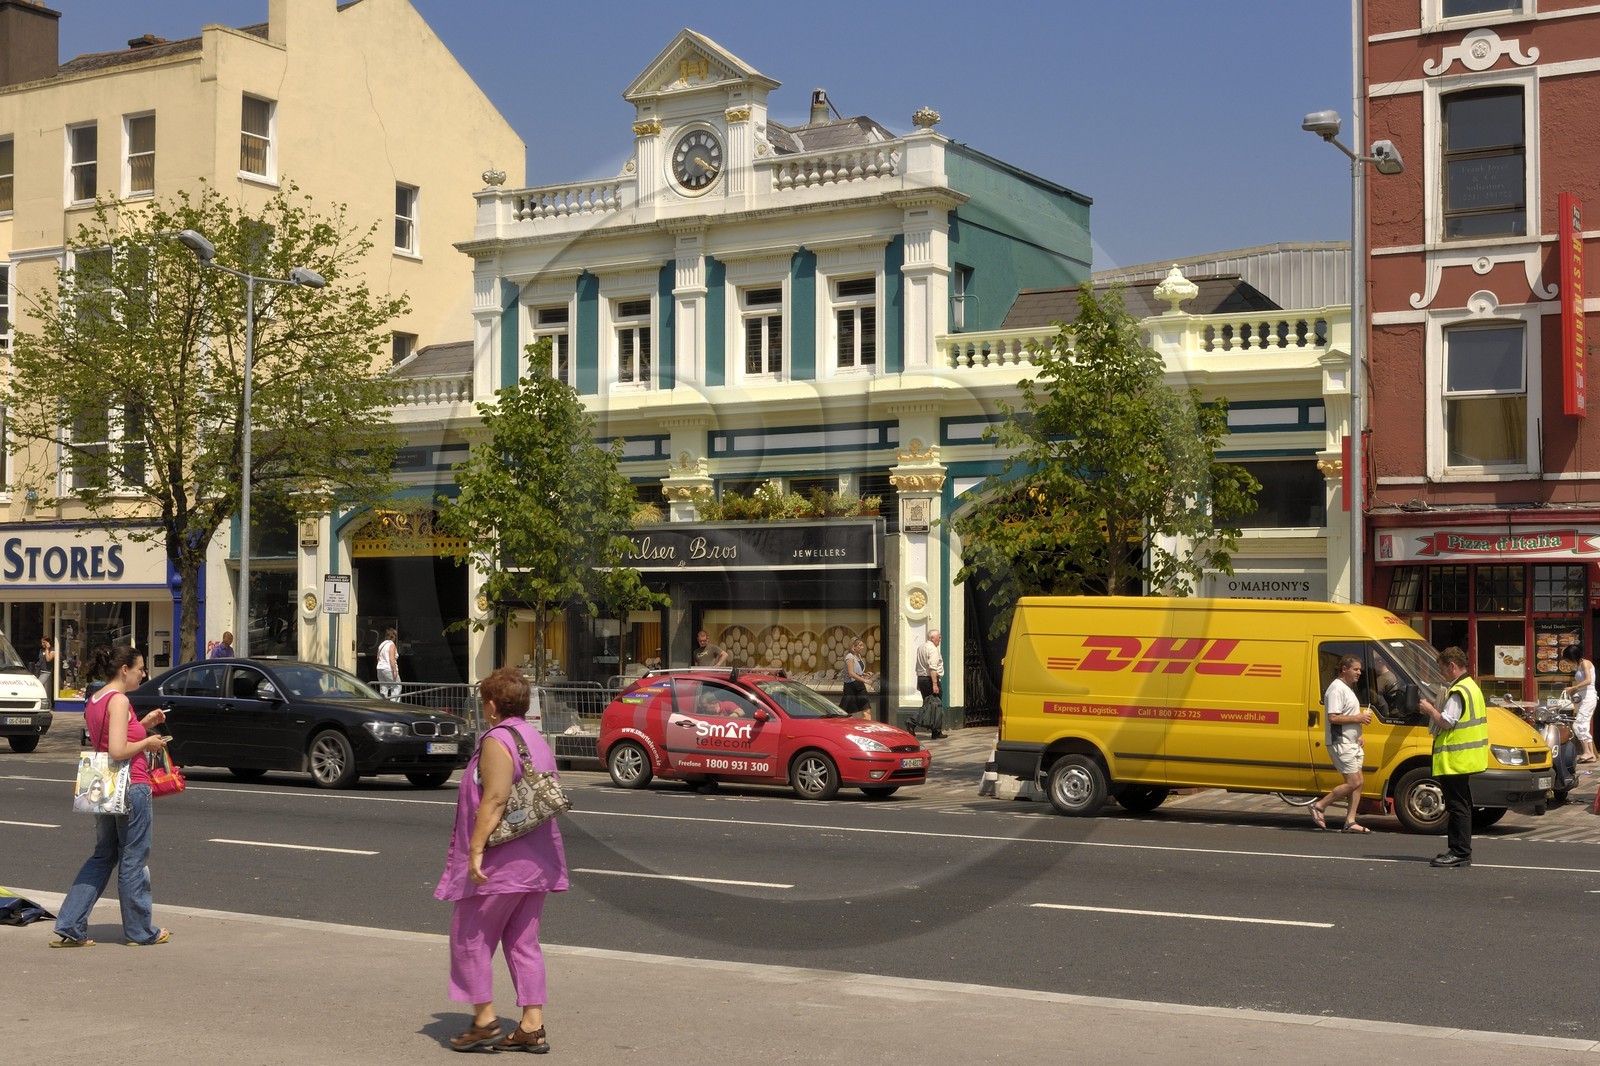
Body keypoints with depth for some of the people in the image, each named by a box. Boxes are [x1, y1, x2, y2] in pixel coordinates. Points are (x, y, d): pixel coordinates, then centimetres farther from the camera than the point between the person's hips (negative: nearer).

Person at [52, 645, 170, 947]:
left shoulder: (94, 701, 11)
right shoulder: (119, 701, -17)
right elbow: (117, 750, -25)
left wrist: (143, 724, 15)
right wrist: (147, 743, -10)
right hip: (131, 788, -9)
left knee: (103, 857, 16)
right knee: (134, 861, 3)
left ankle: (69, 927, 10)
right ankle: (140, 931, 15)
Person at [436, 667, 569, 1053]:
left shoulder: (497, 741, -13)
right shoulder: (538, 740, 15)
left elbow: (494, 800, -23)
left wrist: (476, 850, -23)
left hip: (501, 862, -9)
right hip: (537, 860, 9)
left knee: (470, 936, 4)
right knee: (523, 941, 10)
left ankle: (484, 1019, 4)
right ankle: (532, 1026, 7)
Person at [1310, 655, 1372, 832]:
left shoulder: (1348, 688, 18)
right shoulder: (1337, 689, -15)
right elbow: (1333, 718, -24)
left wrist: (1357, 736, 16)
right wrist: (1358, 718, -19)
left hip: (1351, 743, 10)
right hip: (1340, 743, -10)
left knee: (1358, 782, 5)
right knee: (1354, 782, -12)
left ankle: (1350, 821, 7)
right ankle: (1319, 806, -2)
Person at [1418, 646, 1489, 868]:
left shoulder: (1459, 691, -17)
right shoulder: (1472, 687, 17)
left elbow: (1446, 722, -21)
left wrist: (1430, 709, -6)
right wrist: (1434, 710, 13)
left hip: (1455, 759, -11)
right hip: (1464, 758, 11)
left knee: (1458, 806, -8)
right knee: (1459, 806, 14)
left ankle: (1460, 853, -7)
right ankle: (1456, 849, 19)